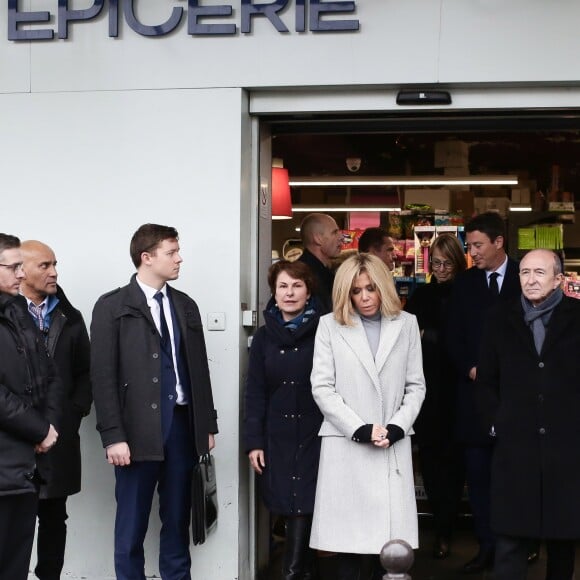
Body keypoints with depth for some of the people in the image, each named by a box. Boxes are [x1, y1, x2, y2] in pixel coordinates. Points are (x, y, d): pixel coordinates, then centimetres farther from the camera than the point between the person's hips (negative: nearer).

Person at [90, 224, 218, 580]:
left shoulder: (186, 305, 13)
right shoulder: (112, 307, -3)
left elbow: (199, 369, 14)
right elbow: (103, 376, -8)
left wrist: (208, 423, 10)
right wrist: (113, 435, -13)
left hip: (182, 423, 4)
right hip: (138, 428, -4)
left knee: (178, 520, 11)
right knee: (132, 524, 2)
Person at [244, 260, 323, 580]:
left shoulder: (322, 334, -2)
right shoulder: (264, 337, 7)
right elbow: (255, 393, 6)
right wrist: (253, 442, 0)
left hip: (313, 434, -3)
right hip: (277, 436, 3)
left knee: (302, 505, -7)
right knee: (287, 506, 3)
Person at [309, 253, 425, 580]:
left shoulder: (407, 323, 11)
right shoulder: (330, 325, 6)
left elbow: (416, 386, 9)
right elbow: (322, 387, -1)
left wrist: (396, 427, -7)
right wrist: (360, 429, -10)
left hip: (393, 447, 1)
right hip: (346, 446, -1)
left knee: (390, 537, -2)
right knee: (348, 536, -1)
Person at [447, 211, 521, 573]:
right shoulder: (465, 283, 10)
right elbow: (455, 338, 10)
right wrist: (471, 369, -6)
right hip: (476, 388, 3)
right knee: (478, 472, 2)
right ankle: (487, 546, 9)